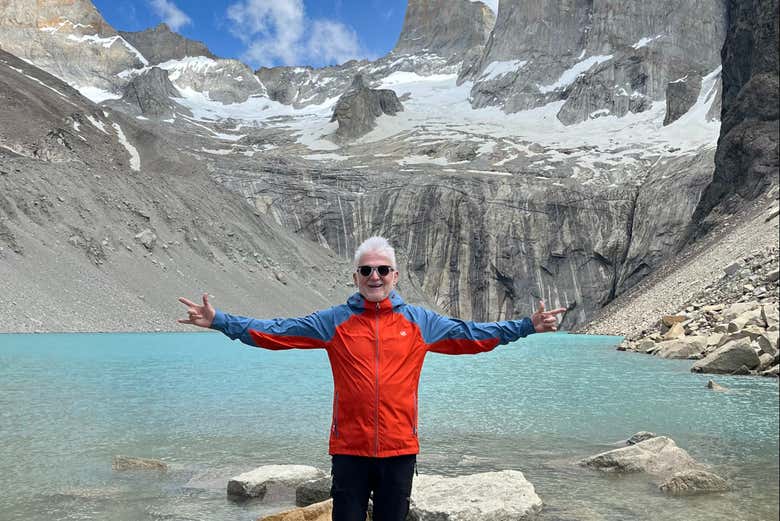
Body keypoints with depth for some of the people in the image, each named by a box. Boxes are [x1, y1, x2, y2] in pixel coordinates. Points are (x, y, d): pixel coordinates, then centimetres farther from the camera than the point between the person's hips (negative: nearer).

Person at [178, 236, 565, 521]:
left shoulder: (419, 321, 4)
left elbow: (473, 335, 6)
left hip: (399, 448, 1)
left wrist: (529, 326, 2)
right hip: (349, 448, -1)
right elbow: (275, 332, -1)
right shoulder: (334, 321, 0)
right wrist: (219, 321, -8)